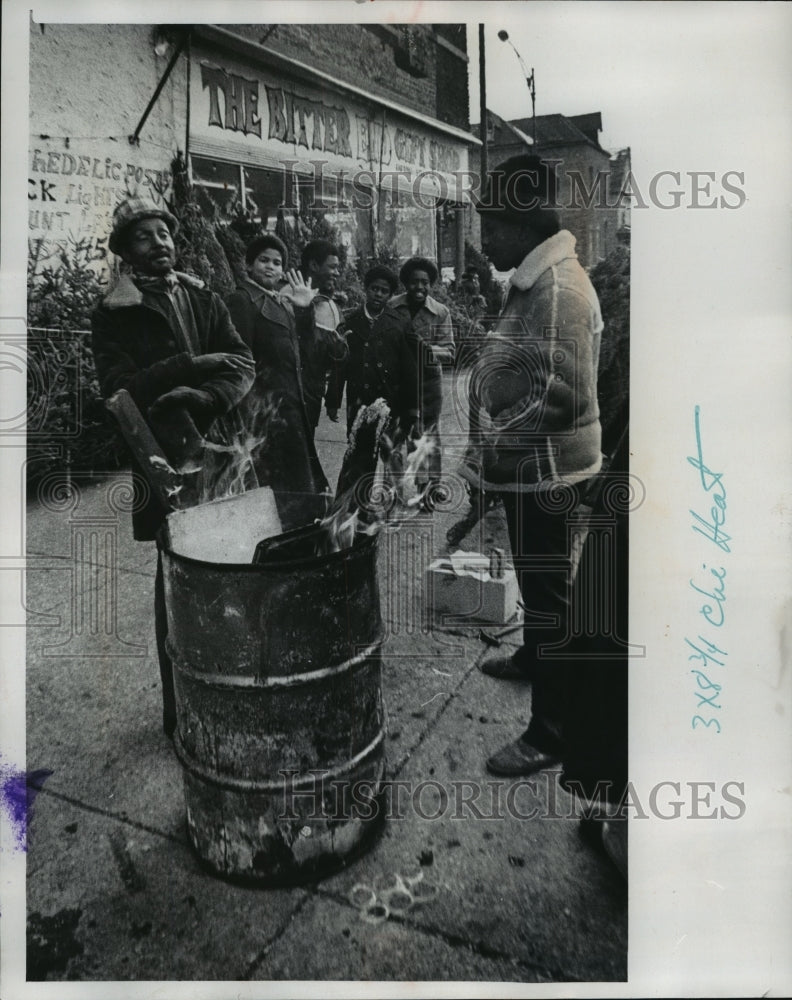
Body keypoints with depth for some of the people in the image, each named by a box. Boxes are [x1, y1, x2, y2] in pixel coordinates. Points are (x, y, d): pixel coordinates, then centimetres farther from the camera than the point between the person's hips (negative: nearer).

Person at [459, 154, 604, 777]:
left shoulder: (558, 287, -20)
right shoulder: (536, 279, 11)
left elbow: (559, 392, -27)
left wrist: (494, 443, -19)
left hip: (546, 470, -10)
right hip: (529, 465, 10)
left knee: (547, 589, 0)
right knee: (534, 579, 25)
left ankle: (551, 733, 14)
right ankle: (534, 658, 48)